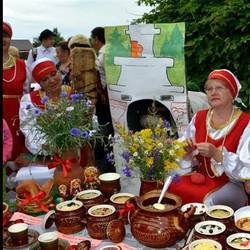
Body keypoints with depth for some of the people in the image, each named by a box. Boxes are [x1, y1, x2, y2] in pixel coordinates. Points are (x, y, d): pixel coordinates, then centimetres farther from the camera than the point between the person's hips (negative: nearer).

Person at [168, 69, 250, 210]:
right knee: (171, 188, -18)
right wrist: (187, 149, -10)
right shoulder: (199, 118, 6)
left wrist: (216, 154, -27)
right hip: (199, 177, 5)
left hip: (229, 183, -5)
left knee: (209, 201, -33)